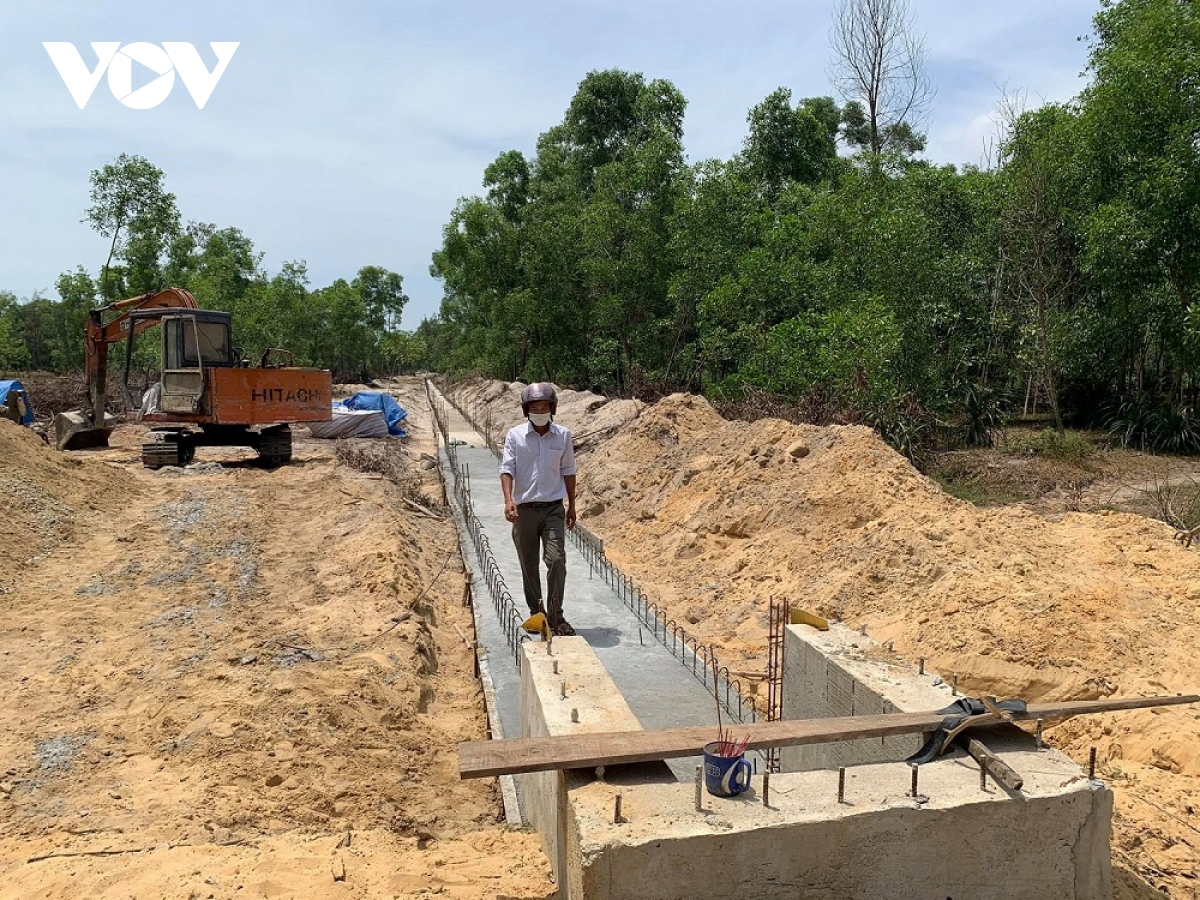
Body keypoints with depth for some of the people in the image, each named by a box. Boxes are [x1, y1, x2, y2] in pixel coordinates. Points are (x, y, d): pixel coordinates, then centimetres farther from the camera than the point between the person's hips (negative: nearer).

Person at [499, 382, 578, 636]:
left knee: (557, 560, -11)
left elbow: (568, 471, 11)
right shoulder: (515, 435, -3)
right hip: (524, 509, 0)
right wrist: (508, 500, -23)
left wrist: (571, 505, 13)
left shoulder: (563, 435, 2)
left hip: (553, 508, 0)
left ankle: (555, 616, -3)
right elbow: (507, 469, -8)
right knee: (528, 564, 9)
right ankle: (536, 612, 24)